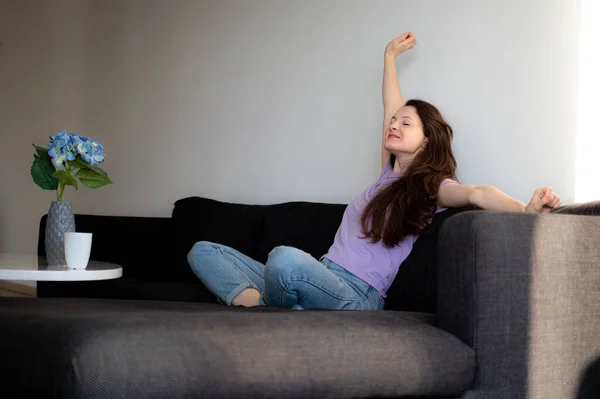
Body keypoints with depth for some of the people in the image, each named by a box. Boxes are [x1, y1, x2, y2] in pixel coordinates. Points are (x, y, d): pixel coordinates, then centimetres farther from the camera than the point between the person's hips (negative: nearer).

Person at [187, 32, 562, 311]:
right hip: (324, 279, 9)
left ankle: (263, 309, -11)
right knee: (204, 252, 5)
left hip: (356, 296, -9)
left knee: (286, 258, -43)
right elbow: (391, 109, 29)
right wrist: (390, 55, 39)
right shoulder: (393, 173, 20)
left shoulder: (432, 186, -1)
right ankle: (253, 302, -23)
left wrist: (527, 208, -41)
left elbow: (475, 193, -22)